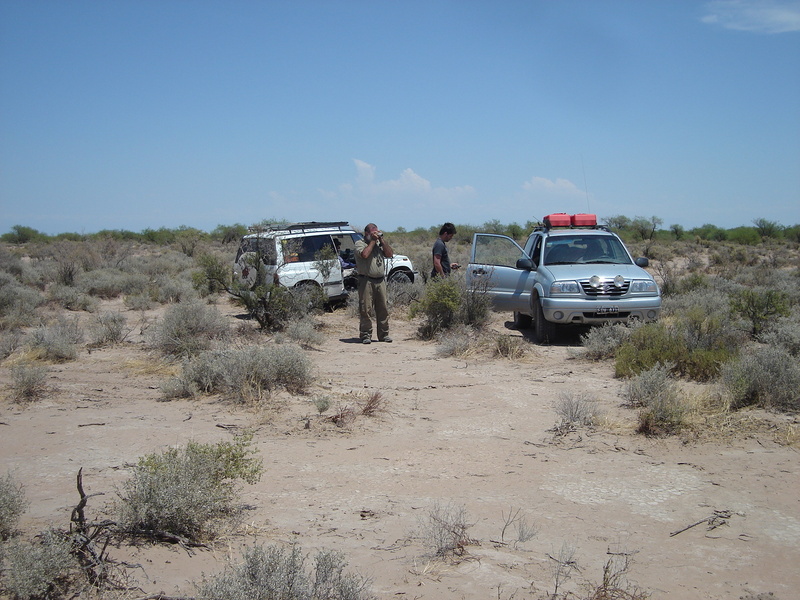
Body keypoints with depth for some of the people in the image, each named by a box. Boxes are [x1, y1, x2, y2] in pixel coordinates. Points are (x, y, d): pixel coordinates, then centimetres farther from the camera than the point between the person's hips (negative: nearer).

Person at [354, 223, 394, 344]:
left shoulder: (380, 243, 18)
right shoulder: (360, 243, 1)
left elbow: (390, 254, 8)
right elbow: (364, 254, -18)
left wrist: (382, 240, 2)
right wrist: (373, 241, -8)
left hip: (380, 280, 5)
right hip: (366, 281, -5)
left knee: (383, 309, 7)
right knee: (366, 309, -5)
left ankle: (384, 335, 14)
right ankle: (366, 335, 0)